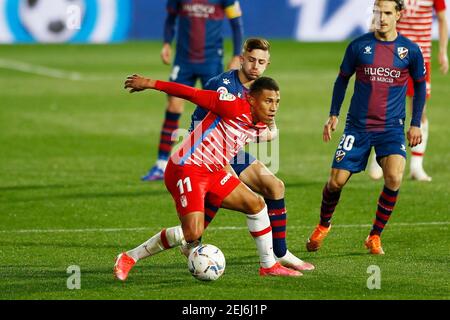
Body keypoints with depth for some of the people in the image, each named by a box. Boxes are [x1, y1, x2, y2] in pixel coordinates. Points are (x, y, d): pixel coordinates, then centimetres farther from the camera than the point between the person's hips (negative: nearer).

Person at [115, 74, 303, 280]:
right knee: (193, 233, -21)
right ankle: (129, 258, -8)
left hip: (213, 172, 10)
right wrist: (150, 84, -17)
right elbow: (193, 94, -17)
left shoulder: (259, 129, 9)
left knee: (256, 204, 11)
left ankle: (268, 266, 23)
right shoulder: (235, 107, -17)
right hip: (186, 169, -10)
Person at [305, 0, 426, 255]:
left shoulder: (410, 50, -1)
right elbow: (343, 79, 11)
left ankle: (375, 236, -5)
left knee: (394, 177, -23)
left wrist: (416, 124, 7)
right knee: (336, 181, -4)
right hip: (358, 126, 1)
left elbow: (420, 85, 12)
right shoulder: (359, 46, -1)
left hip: (392, 127, 0)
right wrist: (334, 115, 6)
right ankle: (324, 225, 28)